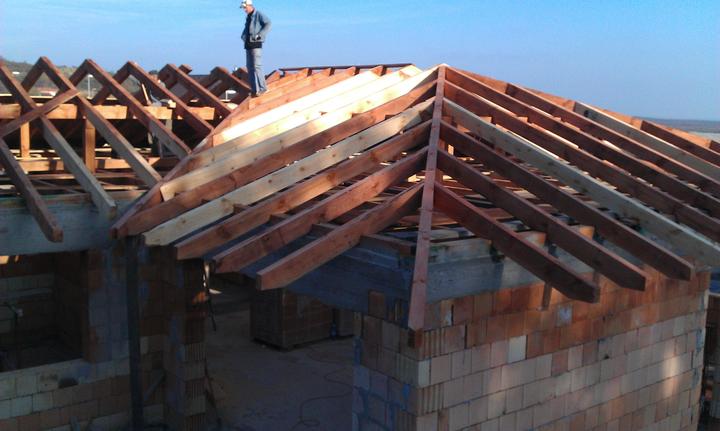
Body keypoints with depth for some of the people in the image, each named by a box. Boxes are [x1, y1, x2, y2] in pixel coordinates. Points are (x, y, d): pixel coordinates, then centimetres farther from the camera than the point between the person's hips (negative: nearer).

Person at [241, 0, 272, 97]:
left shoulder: (259, 15, -6)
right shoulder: (248, 17, 19)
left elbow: (268, 24, -18)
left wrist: (260, 35, -22)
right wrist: (243, 36, 13)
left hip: (256, 45, -9)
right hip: (248, 45, 9)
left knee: (256, 66, -14)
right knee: (250, 68, 7)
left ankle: (262, 87, -8)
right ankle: (254, 89, 11)